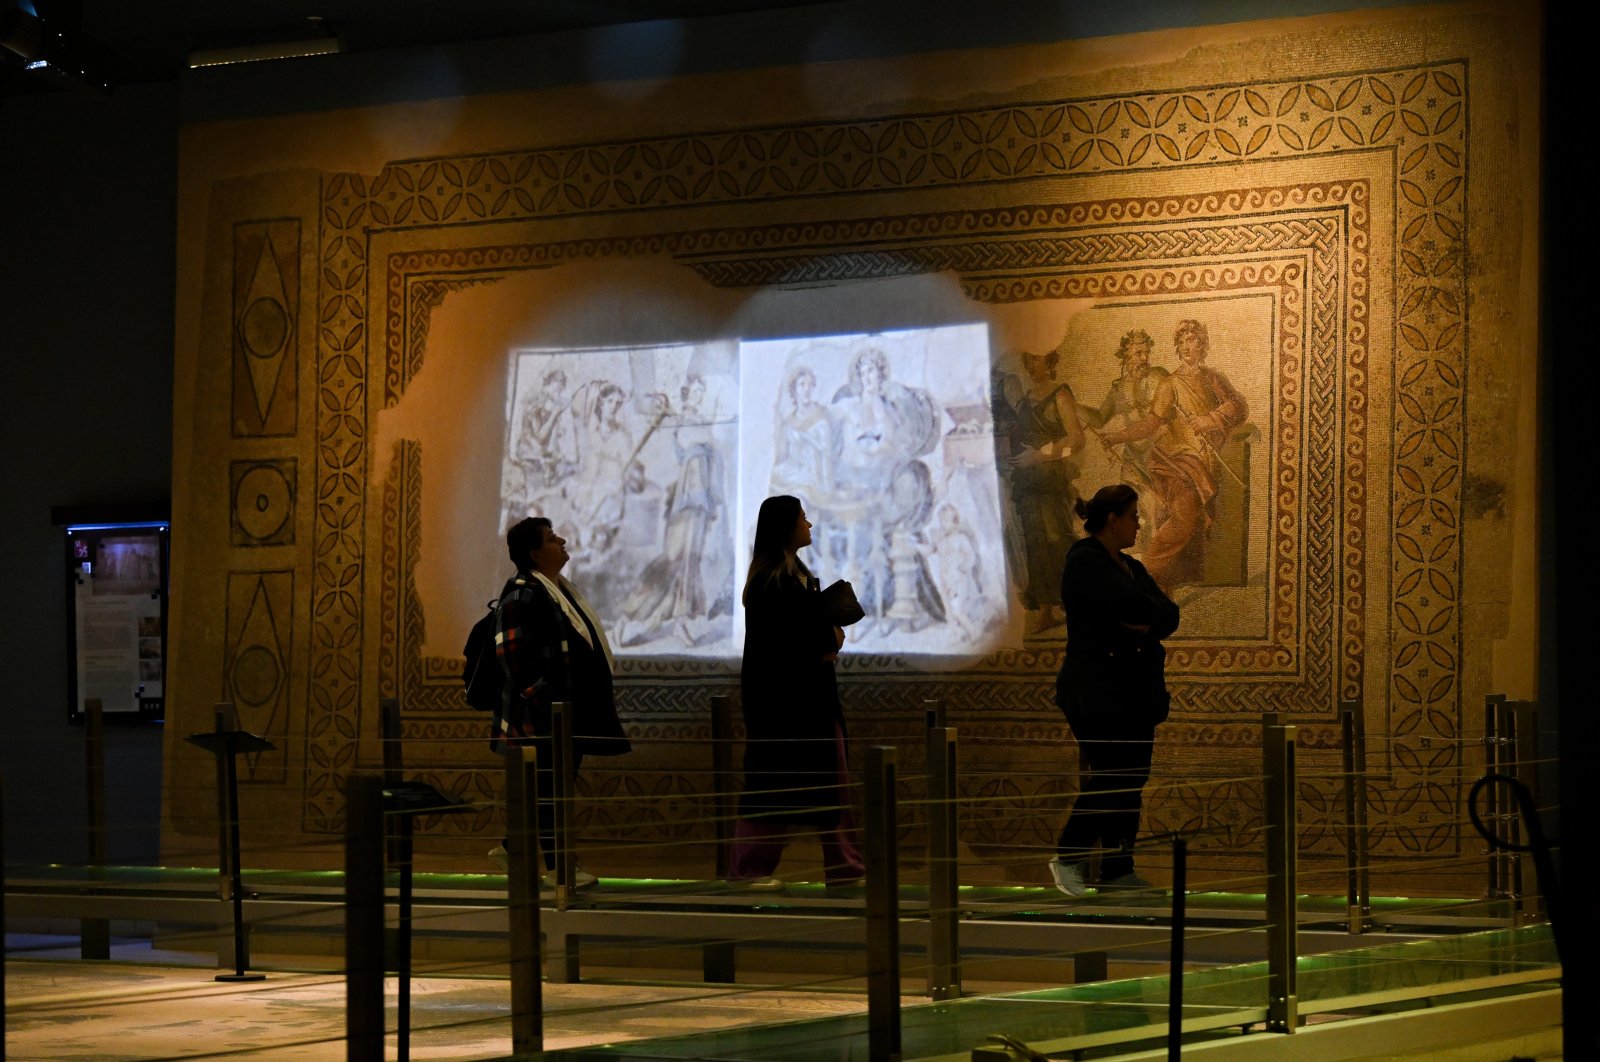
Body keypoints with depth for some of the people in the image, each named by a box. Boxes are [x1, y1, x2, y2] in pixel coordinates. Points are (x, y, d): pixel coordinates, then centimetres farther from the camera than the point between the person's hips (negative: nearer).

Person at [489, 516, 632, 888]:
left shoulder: (561, 589, 16)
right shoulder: (521, 594, -14)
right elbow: (510, 652, -20)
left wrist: (597, 695, 21)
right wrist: (538, 695, -24)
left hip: (571, 711, 10)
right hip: (544, 714, -10)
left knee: (554, 785, 15)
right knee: (549, 786, -3)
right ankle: (558, 865, 4)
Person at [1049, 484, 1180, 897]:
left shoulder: (1131, 568, 18)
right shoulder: (1084, 561, -9)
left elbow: (1168, 616, 5)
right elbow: (1136, 608, -21)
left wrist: (1143, 624, -13)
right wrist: (1153, 619, -3)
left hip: (1135, 689, 8)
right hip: (1097, 689, -8)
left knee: (1132, 781, 5)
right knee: (1109, 776, -11)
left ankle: (1118, 869, 9)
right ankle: (1067, 856, 2)